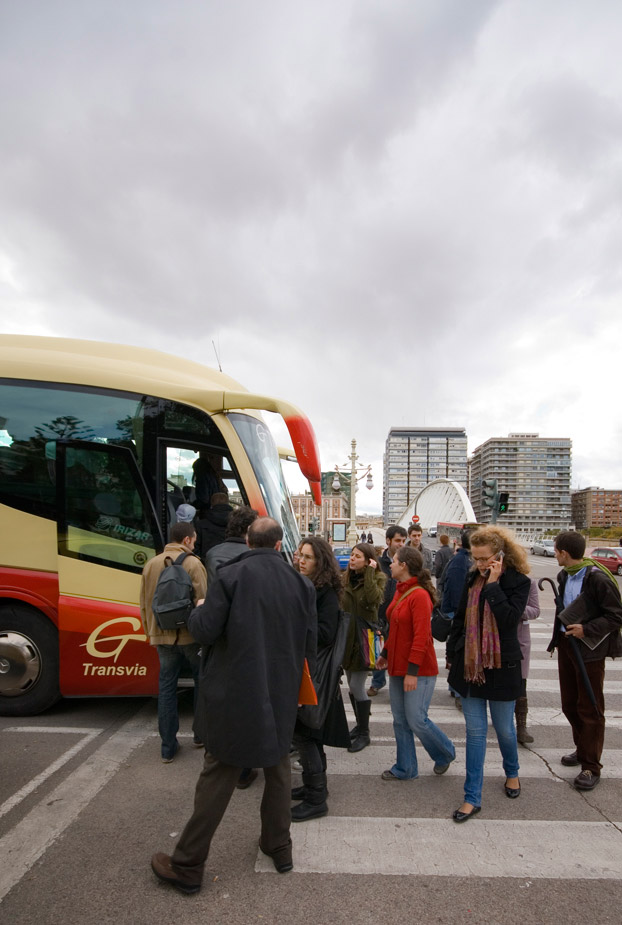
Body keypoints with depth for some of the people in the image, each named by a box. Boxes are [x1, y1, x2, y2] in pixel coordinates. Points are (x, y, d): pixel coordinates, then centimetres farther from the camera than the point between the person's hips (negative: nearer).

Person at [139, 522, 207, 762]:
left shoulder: (151, 565, 6)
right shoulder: (192, 564, -12)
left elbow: (144, 605, 12)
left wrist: (150, 632, 22)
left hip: (162, 636, 4)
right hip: (191, 635, -4)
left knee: (166, 688, 10)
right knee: (202, 682, 16)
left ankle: (168, 747, 14)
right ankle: (200, 734, 26)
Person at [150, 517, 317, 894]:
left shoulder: (231, 575, -15)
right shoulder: (301, 583, -4)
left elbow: (205, 631, -17)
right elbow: (310, 642, 1)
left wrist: (198, 611, 5)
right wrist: (300, 682, 16)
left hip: (235, 693, -3)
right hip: (282, 694, 3)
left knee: (219, 775, 9)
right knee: (278, 767, 22)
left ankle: (187, 865, 22)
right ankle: (279, 847, 37)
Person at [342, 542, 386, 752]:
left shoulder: (378, 578, -8)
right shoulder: (344, 578, 6)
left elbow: (374, 599, -29)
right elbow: (339, 605, 10)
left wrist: (369, 572, -25)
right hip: (347, 637, 6)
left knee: (356, 686, -4)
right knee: (353, 686, 15)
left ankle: (364, 733, 13)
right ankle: (360, 725, 33)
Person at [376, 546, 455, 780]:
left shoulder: (419, 595, -19)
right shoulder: (400, 591, 9)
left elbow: (421, 637, -22)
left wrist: (412, 671, -22)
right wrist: (386, 653, 22)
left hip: (419, 671, -9)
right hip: (398, 667, 9)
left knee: (416, 720, 0)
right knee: (400, 721, 13)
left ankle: (445, 753, 26)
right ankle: (405, 769, 27)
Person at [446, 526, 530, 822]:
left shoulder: (518, 582, -10)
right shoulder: (473, 580, 2)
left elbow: (509, 617, -25)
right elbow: (459, 619, 10)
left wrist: (493, 585, -23)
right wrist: (452, 655, 12)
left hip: (501, 667, -3)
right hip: (470, 665, 3)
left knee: (504, 729, 16)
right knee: (475, 731, 8)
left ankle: (511, 772, 45)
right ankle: (472, 797, 16)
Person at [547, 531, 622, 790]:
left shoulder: (597, 578, -20)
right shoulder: (564, 576, 5)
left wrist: (586, 630, -23)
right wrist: (557, 638, 10)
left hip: (589, 649, -8)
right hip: (566, 644, 8)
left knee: (590, 708, 4)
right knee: (570, 704, 17)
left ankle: (591, 766, 16)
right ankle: (582, 749, 37)